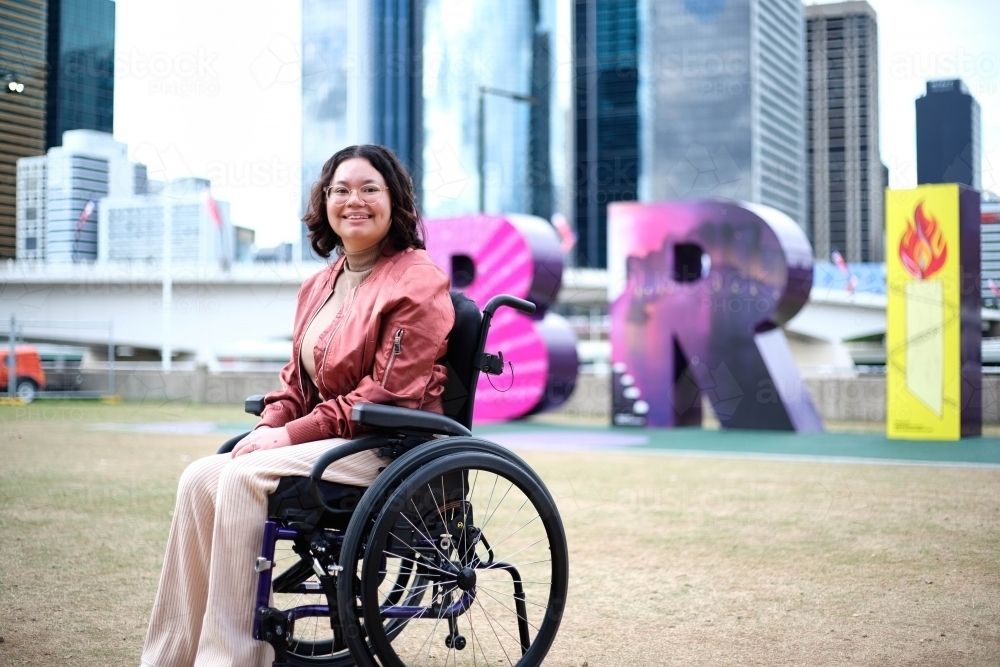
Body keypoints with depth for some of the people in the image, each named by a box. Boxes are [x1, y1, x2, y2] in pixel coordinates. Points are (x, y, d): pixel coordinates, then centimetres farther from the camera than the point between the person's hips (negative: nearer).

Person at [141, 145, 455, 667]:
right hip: (328, 436, 8)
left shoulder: (417, 282, -10)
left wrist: (293, 434, -16)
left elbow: (388, 394, -16)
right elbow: (298, 376, 19)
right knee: (200, 478, -11)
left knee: (244, 477, -25)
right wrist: (268, 428, -2)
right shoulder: (322, 285, 16)